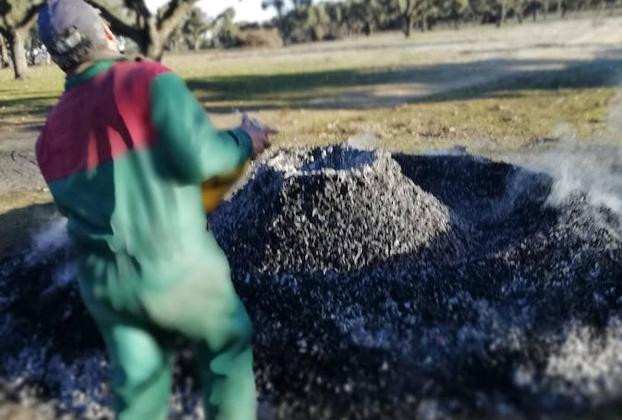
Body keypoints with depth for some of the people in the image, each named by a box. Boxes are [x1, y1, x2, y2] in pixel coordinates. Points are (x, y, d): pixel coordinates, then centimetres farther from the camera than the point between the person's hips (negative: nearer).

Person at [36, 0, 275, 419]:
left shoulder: (52, 134, 6)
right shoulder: (149, 78, -13)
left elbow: (76, 209, 12)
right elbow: (198, 157, -23)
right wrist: (244, 142, -4)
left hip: (104, 283, 5)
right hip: (177, 271, -5)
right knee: (228, 342, 23)